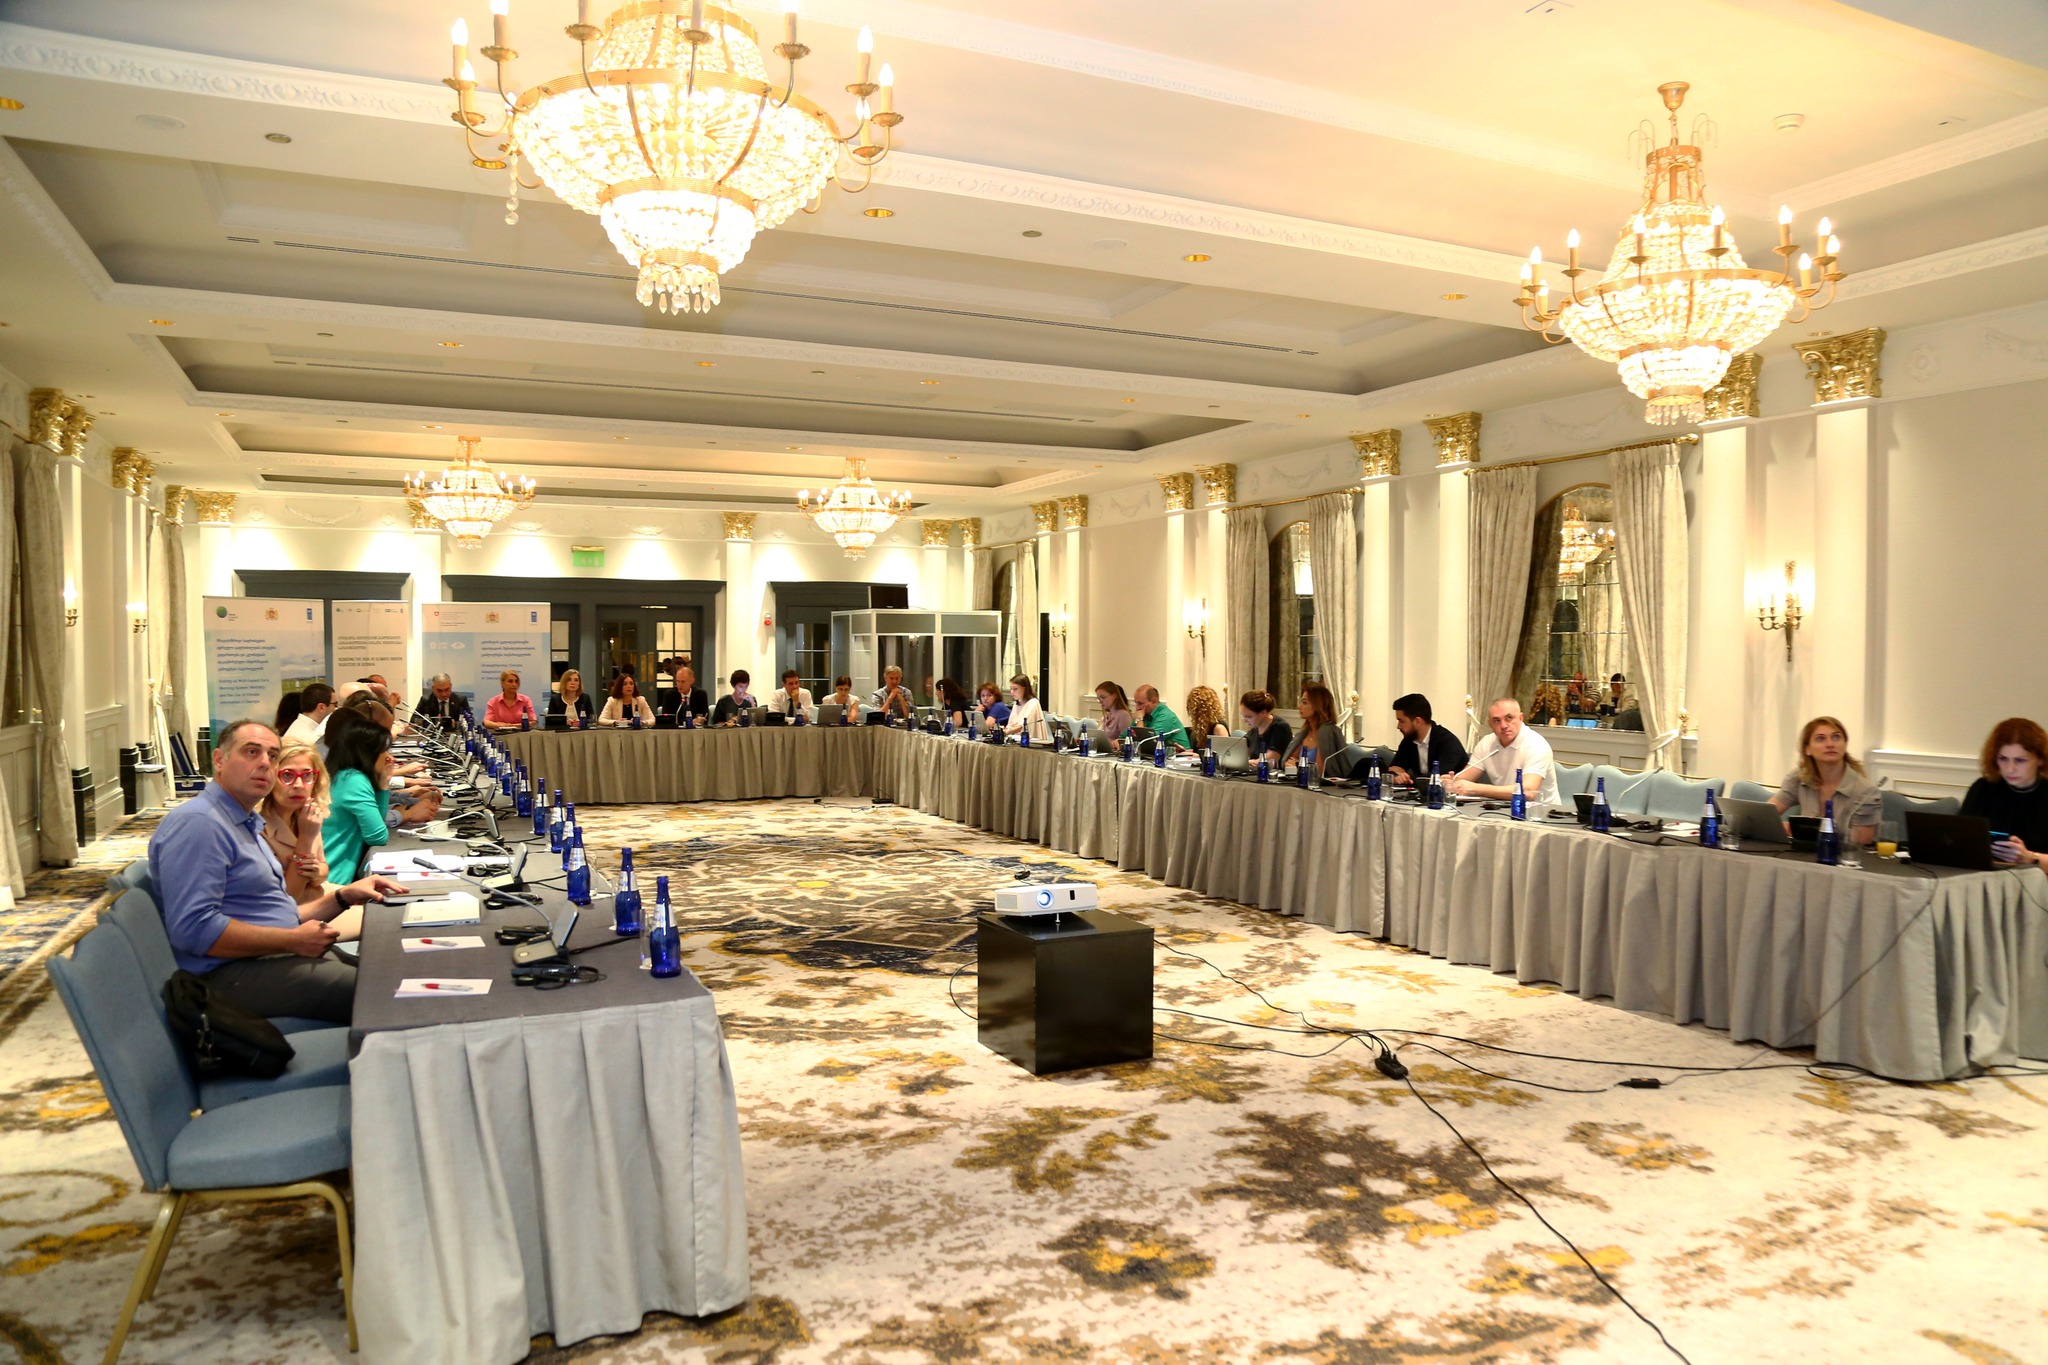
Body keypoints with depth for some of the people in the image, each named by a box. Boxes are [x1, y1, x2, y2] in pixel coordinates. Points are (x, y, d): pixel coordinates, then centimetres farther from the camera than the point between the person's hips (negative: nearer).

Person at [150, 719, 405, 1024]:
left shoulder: (247, 824, 20)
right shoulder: (197, 822, -13)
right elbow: (193, 929, -23)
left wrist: (343, 897, 8)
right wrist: (294, 940, -18)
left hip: (269, 957, 10)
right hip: (233, 974, -10)